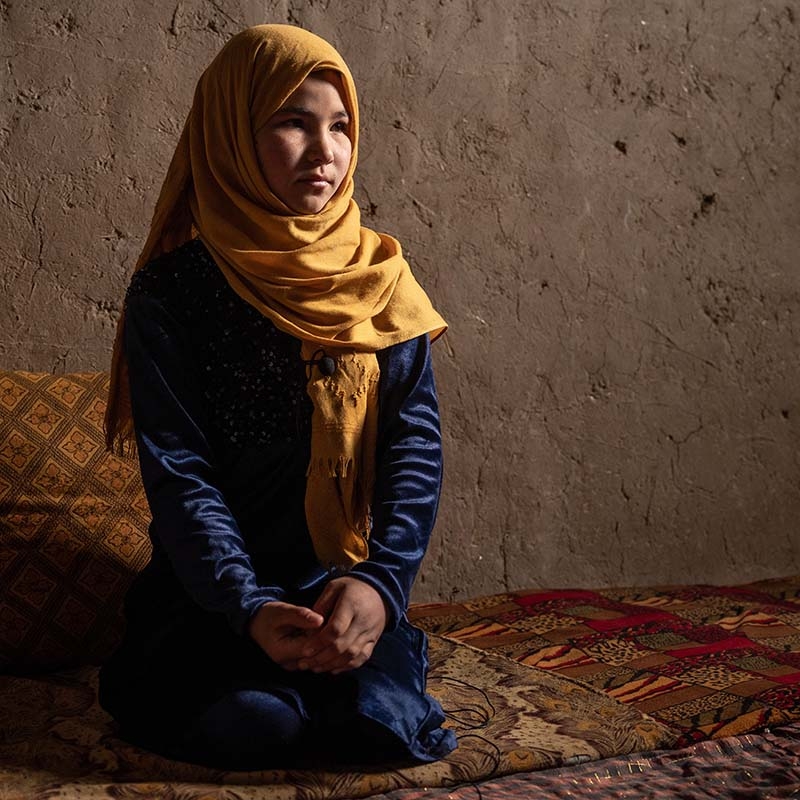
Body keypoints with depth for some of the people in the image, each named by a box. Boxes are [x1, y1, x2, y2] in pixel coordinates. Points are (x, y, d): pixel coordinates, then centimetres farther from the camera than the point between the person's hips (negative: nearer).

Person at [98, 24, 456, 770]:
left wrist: (381, 581, -22)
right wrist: (249, 609, -26)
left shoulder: (378, 280, 3)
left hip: (346, 587, 2)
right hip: (213, 595, -1)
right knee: (247, 723, -29)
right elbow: (177, 474, -10)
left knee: (384, 719, -26)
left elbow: (415, 449, -4)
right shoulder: (171, 290, -4)